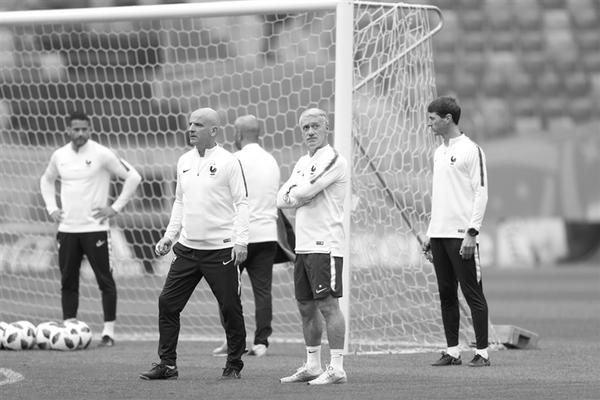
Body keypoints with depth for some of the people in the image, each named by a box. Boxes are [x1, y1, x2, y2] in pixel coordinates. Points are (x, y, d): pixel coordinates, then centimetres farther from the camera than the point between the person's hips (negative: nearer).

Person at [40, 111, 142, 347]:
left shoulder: (101, 154, -7)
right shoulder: (60, 156, 7)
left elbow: (133, 177, -6)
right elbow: (47, 180, 26)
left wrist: (116, 207, -8)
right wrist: (51, 208, 12)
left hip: (95, 228, -4)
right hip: (67, 229, 4)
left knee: (105, 281, -3)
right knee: (68, 281, 6)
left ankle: (109, 332, 0)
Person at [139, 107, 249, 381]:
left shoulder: (228, 162, -7)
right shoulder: (184, 162, 12)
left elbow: (242, 203, -8)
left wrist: (241, 241, -15)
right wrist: (169, 235, 14)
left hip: (221, 249, -6)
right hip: (187, 247, 6)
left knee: (230, 308, 0)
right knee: (167, 302, 0)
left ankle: (234, 366, 13)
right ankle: (167, 365, 7)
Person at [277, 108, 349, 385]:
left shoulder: (333, 160, -9)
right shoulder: (303, 163, 19)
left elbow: (303, 192, -17)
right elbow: (281, 199, 13)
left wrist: (293, 194, 4)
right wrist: (299, 196, -6)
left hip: (325, 245, -9)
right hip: (303, 245, 9)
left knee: (328, 305, -10)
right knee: (306, 307, 12)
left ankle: (337, 368, -11)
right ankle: (313, 366, 20)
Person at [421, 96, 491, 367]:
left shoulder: (470, 150, -6)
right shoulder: (439, 153, 17)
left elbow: (481, 193, -10)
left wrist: (472, 232, -17)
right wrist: (429, 235, 16)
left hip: (461, 234, -8)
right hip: (439, 234, 8)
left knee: (473, 294, -5)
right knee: (446, 295, 7)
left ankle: (482, 352, -2)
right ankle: (452, 351, 11)